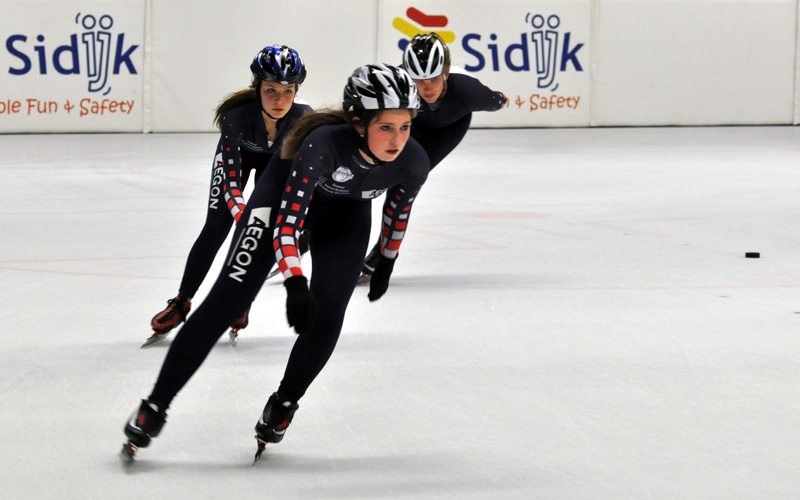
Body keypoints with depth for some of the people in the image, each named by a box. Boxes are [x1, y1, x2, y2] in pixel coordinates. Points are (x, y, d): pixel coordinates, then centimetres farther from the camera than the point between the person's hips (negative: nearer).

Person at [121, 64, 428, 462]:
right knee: (228, 296, -12)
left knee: (326, 317, -14)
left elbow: (398, 209, -3)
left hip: (346, 211, 3)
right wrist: (295, 284, -50)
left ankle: (284, 403, 14)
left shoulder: (413, 163, -27)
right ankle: (155, 407, -9)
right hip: (289, 188, -3)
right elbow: (288, 218, -39)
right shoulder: (323, 143, -42)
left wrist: (386, 261, 10)